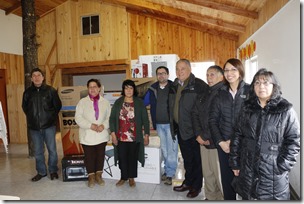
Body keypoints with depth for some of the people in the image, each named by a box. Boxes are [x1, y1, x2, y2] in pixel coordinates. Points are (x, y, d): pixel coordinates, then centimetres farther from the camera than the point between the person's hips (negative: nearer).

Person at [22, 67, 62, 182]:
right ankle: (41, 172, 28)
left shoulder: (50, 90, -3)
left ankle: (53, 171, 22)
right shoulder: (27, 92, 5)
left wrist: (51, 116, 4)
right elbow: (24, 107, 19)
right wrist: (31, 117, 13)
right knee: (38, 151, 12)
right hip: (34, 127, 3)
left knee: (52, 150, 5)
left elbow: (58, 106, 4)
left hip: (49, 126, -2)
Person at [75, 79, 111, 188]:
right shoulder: (82, 102, 1)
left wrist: (103, 125, -16)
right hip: (87, 136, -1)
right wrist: (90, 125, -17)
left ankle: (98, 175, 28)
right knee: (89, 156, 6)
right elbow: (78, 118, -6)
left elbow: (109, 117, 2)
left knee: (100, 155, 10)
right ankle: (91, 177, 24)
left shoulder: (105, 102, 4)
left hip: (101, 135, 1)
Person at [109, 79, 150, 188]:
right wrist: (113, 133, -4)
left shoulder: (139, 102, 0)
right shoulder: (118, 102, 4)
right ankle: (123, 177, 28)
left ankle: (131, 178, 29)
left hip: (134, 137, -1)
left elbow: (145, 119, 0)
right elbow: (112, 118, 3)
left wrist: (146, 135, -2)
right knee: (122, 158, 8)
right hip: (121, 137, 1)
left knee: (133, 158, 10)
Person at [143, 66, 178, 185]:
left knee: (171, 149, 1)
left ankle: (170, 173, 14)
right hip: (159, 124, 4)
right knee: (164, 149, 14)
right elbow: (143, 102, 14)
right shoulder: (152, 89, 6)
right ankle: (167, 170, 29)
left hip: (171, 123, -4)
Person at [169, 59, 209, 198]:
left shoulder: (199, 85, -13)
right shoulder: (174, 86, 9)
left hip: (193, 129, -6)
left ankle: (196, 186, 28)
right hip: (180, 129, 6)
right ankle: (188, 182, 36)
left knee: (197, 159, 10)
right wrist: (173, 126, 12)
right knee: (187, 158, 20)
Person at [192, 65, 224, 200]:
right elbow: (195, 114, 13)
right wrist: (198, 135, 1)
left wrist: (206, 137, -12)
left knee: (219, 175, 2)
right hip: (204, 141, 6)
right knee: (207, 173, 16)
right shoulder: (203, 94, 12)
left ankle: (222, 198, 23)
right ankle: (210, 197, 33)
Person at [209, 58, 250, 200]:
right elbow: (212, 120, 7)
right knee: (227, 178, 10)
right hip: (224, 145, 2)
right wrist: (221, 142, -3)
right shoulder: (220, 93, 6)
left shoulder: (250, 91, -2)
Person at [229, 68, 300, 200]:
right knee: (247, 196, 16)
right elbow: (238, 135, 5)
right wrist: (235, 162, 4)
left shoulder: (286, 110, -5)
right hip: (248, 168, 3)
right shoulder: (247, 108, 4)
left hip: (273, 169, -3)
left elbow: (293, 140, -6)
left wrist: (283, 165, -12)